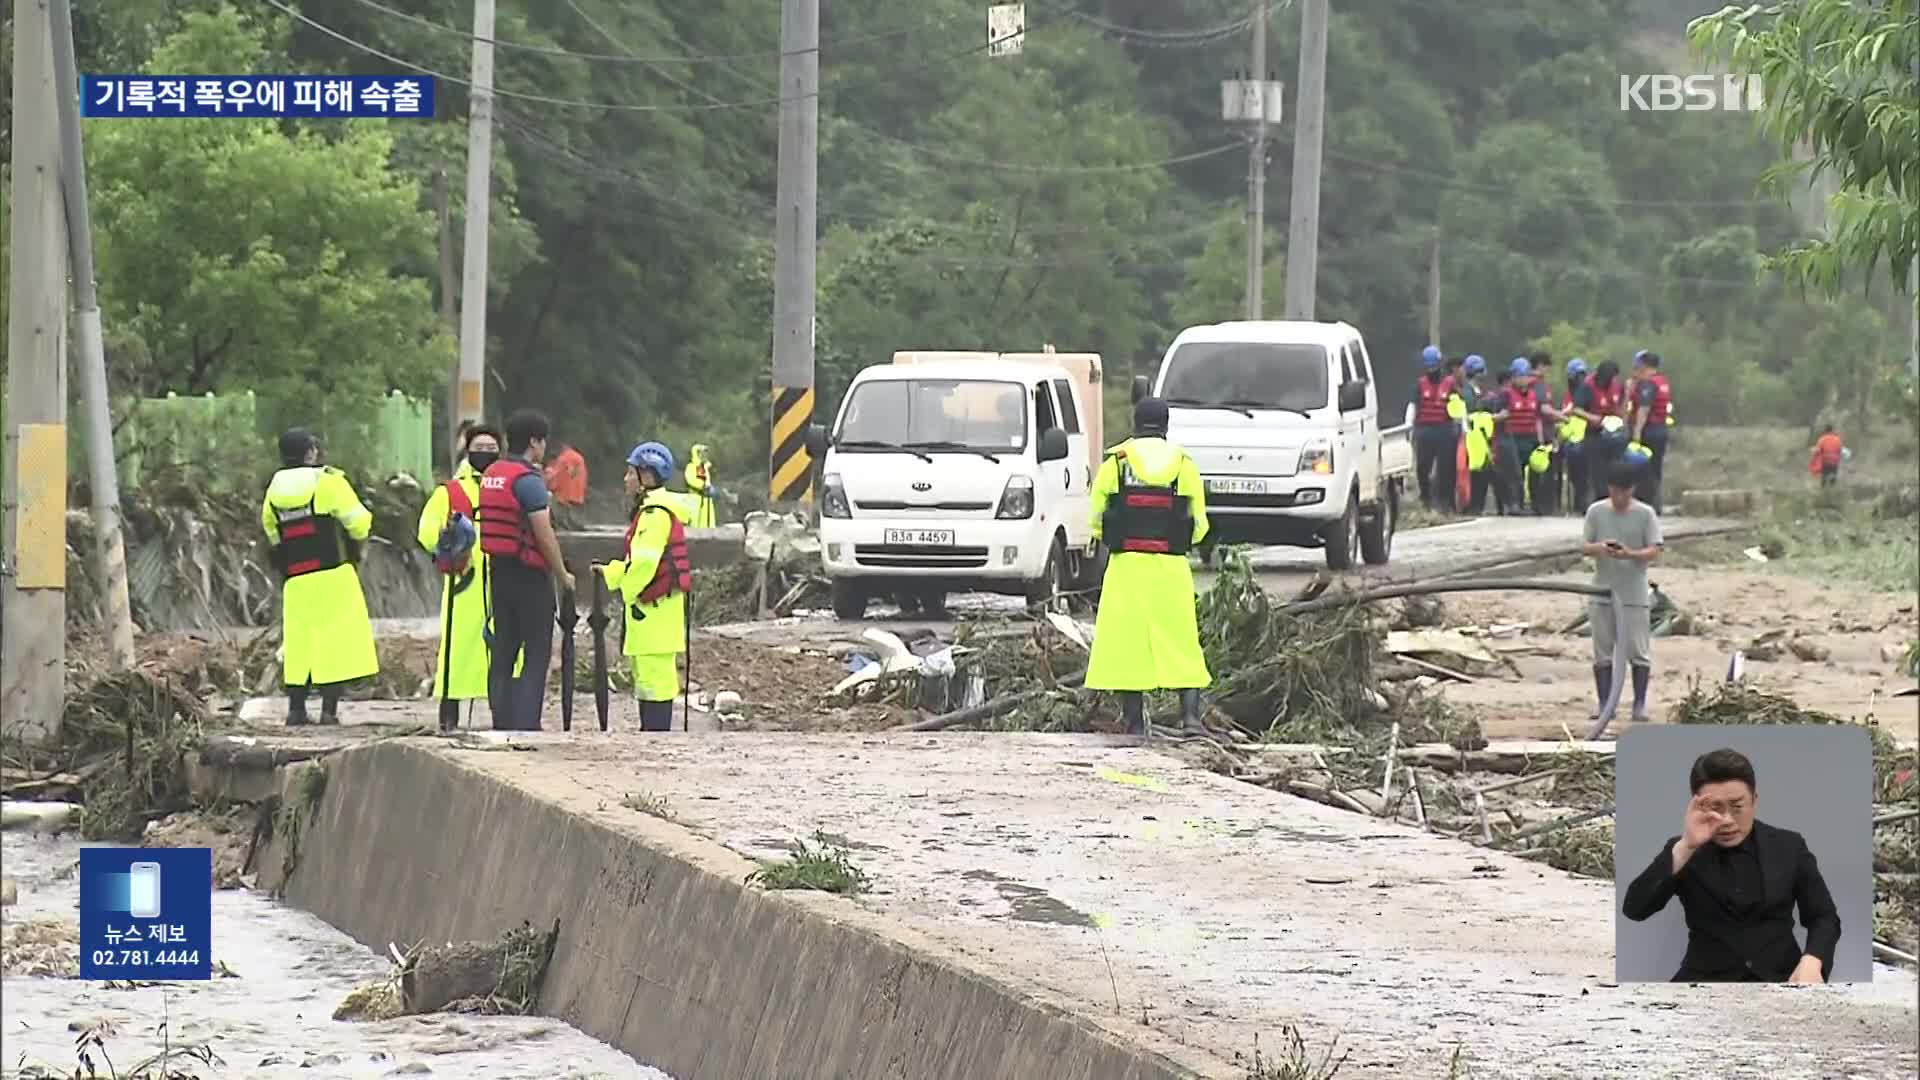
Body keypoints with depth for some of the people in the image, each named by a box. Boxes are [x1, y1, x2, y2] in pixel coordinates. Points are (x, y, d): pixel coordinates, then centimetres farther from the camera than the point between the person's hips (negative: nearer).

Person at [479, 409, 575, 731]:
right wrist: (562, 575, -6)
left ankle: (502, 722, 11)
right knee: (536, 654, -3)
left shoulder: (490, 475, 10)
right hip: (529, 575, -8)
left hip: (498, 571, 8)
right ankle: (526, 723, -8)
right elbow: (544, 535, -17)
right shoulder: (528, 480, -16)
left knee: (503, 652, 10)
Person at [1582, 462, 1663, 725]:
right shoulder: (1596, 512, 4)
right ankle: (1603, 703, 13)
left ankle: (1640, 704, 7)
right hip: (1602, 591, 2)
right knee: (1602, 651, 6)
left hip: (1633, 592, -2)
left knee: (1638, 651, -1)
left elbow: (1654, 551, -6)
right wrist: (1599, 548, -19)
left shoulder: (1645, 514, -2)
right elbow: (1585, 548, 5)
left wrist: (1630, 554, -25)